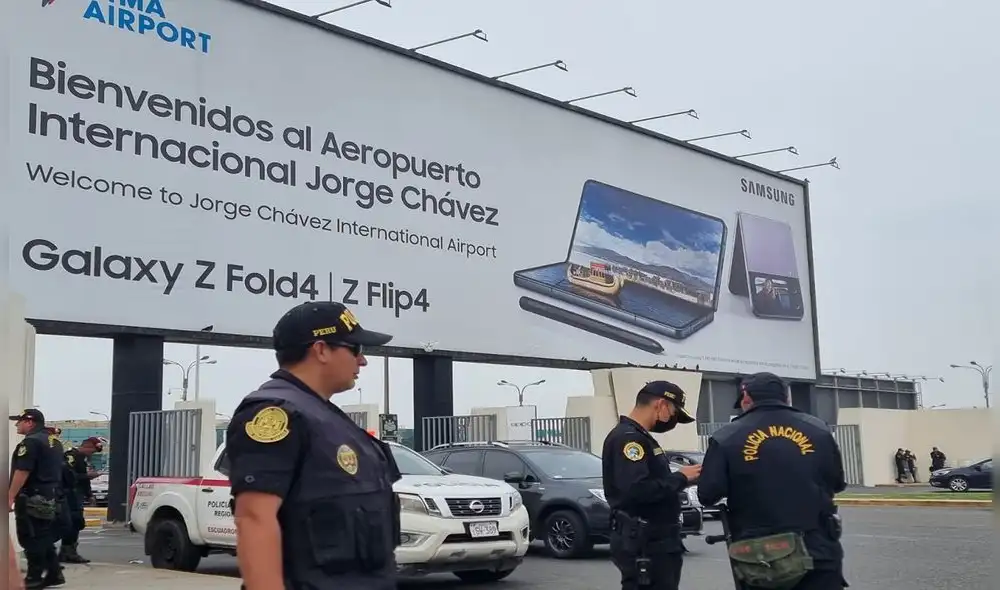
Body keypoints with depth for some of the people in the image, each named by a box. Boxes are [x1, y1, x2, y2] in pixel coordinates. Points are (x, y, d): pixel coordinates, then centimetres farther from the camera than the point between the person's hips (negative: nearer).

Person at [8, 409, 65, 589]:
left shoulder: (30, 442, -14)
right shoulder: (50, 442, 18)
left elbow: (22, 472, -21)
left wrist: (10, 496, -20)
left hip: (31, 498, -10)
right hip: (48, 497, 10)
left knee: (31, 538, -5)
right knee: (44, 537, 14)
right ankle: (54, 574, 16)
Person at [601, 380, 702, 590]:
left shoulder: (640, 438, 17)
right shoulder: (627, 438, -17)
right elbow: (637, 489, -29)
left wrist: (682, 478, 4)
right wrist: (680, 478, -18)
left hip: (656, 540, 11)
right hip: (642, 544, -11)